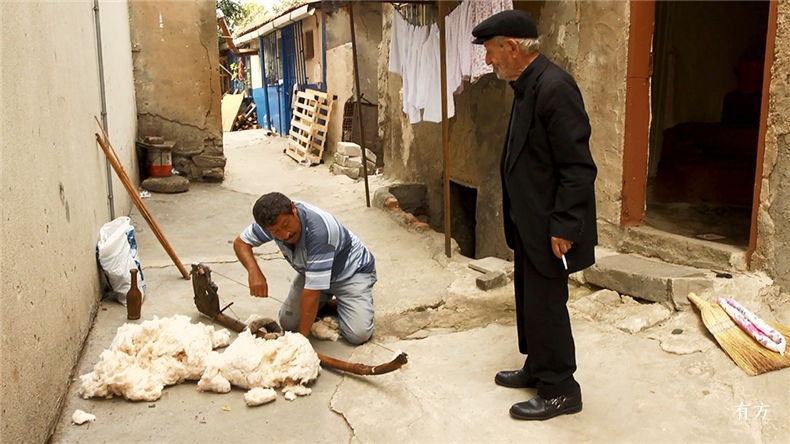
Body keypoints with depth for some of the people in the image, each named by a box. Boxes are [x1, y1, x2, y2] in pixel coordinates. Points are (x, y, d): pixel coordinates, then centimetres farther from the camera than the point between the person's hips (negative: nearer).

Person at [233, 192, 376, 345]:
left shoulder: (319, 229, -42)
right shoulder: (274, 218, -22)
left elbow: (312, 290, -38)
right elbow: (240, 242, -6)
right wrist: (254, 271, -27)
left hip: (352, 270, -5)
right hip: (311, 270, 6)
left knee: (358, 335, -19)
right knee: (288, 323, -7)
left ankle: (340, 302, 12)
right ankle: (326, 301, 18)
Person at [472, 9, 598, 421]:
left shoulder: (554, 87, -22)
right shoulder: (527, 86, 8)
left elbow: (578, 167, -23)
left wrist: (563, 228, -22)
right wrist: (520, 219, 17)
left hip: (548, 226, -10)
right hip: (528, 221, 10)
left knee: (546, 304, 3)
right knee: (529, 299, 20)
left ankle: (560, 390, 19)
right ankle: (537, 368, 37)